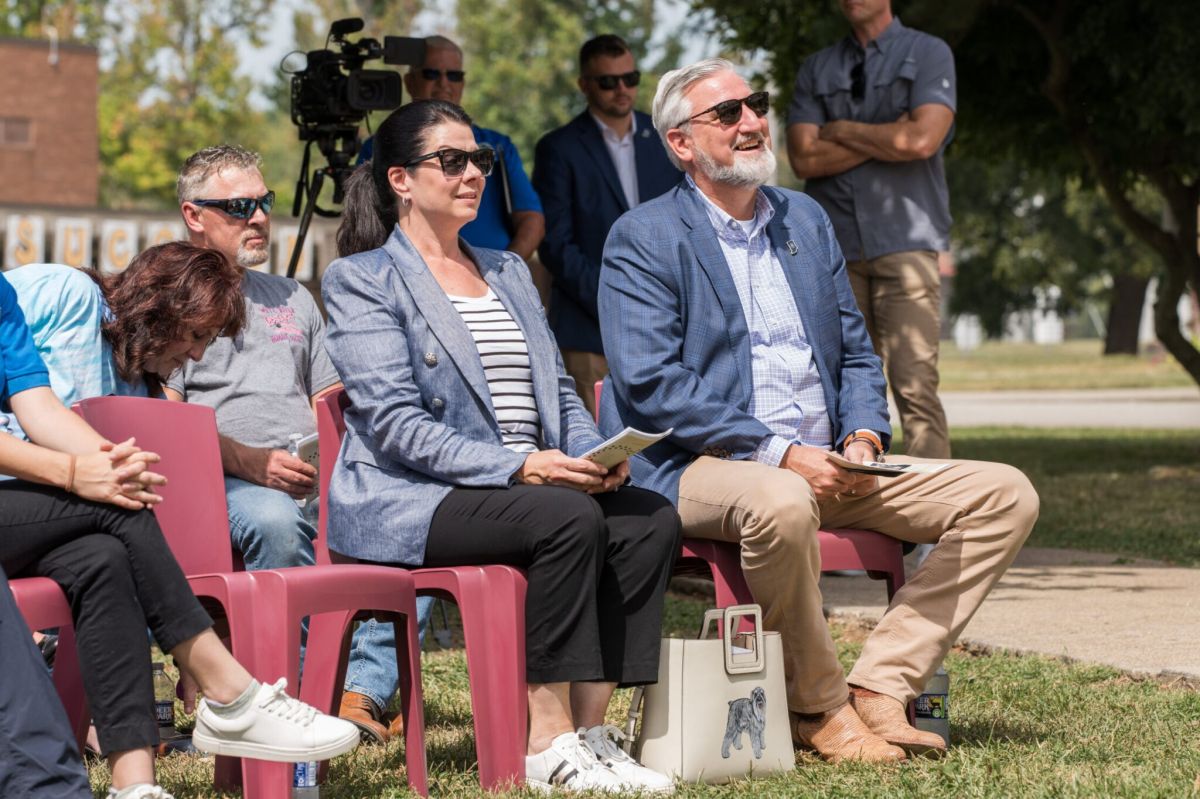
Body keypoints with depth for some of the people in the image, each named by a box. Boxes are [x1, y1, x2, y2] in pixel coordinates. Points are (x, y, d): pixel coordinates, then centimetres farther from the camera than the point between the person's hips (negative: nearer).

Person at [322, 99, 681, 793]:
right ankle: (549, 743, -26)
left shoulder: (508, 272, 23)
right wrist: (515, 466, -22)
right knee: (570, 519, -32)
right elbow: (395, 422, -12)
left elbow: (558, 390, 20)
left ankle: (591, 729, -19)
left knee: (653, 520, -19)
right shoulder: (363, 280, -1)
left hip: (538, 481, 7)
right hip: (407, 501, -7)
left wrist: (595, 451, -4)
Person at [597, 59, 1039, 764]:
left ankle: (879, 688, -10)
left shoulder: (806, 219, 19)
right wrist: (779, 453, -19)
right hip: (700, 468, -6)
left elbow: (856, 354, 20)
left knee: (1006, 494, -7)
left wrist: (862, 437, -2)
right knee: (781, 504, -41)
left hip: (822, 463, 7)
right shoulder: (642, 240, -2)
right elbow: (649, 383, -13)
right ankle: (818, 706, -18)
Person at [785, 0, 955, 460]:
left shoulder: (929, 54, 6)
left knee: (914, 386, -12)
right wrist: (885, 137, -5)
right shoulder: (816, 71, 15)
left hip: (904, 244, -3)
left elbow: (922, 140, -10)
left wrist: (840, 131, 1)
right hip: (835, 246, 4)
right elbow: (804, 158, 2)